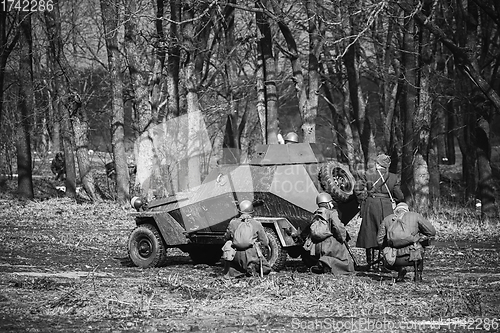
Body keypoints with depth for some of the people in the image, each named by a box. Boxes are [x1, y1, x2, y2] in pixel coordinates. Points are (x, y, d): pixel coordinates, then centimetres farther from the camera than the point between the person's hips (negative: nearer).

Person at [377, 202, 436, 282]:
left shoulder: (387, 219, 16)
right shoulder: (415, 216, 11)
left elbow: (380, 241, 14)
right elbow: (431, 232, 11)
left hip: (396, 260, 1)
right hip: (412, 257, -1)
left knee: (387, 263, 36)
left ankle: (400, 269, 4)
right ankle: (418, 274, 24)